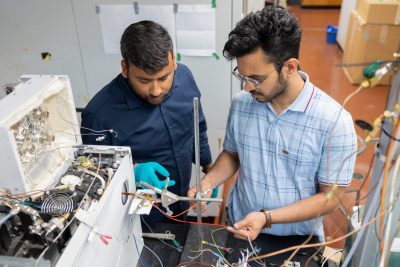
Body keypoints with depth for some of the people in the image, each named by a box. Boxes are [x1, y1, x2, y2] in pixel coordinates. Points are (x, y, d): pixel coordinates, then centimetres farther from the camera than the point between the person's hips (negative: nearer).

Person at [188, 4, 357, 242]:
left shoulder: (334, 121, -23)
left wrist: (267, 218, -26)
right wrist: (207, 183, -13)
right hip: (240, 228, 4)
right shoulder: (241, 104, -10)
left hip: (297, 240, -3)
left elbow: (329, 197, -16)